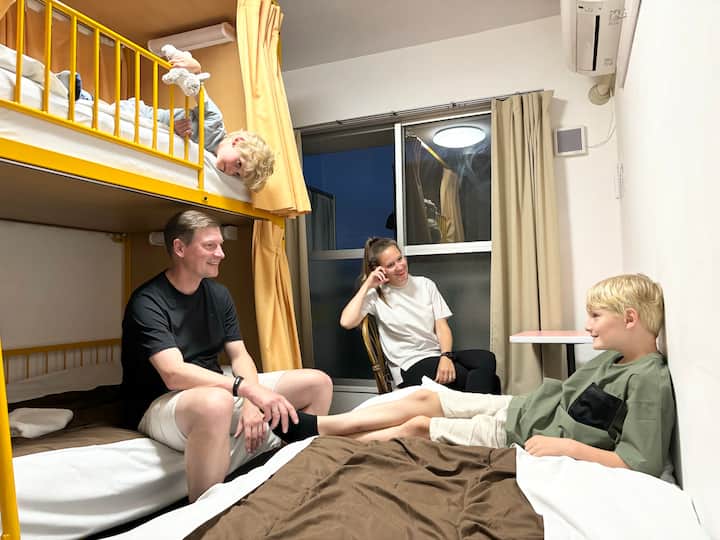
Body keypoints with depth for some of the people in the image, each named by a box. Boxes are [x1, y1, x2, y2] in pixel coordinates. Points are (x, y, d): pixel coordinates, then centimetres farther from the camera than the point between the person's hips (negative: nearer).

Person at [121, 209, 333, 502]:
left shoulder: (218, 294, 6)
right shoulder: (147, 302, -16)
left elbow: (240, 356, 1)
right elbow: (174, 374, -28)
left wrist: (250, 402, -19)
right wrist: (248, 389, -38)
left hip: (218, 390, 7)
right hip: (160, 404, -7)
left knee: (318, 382, -2)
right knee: (216, 402, -44)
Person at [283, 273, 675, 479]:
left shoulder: (650, 381, -18)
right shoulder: (613, 357, 8)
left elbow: (641, 466, -24)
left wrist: (569, 446, -28)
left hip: (522, 437, -8)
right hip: (519, 407, 8)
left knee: (418, 425, -5)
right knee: (422, 398, 2)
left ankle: (326, 447, 13)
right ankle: (313, 427, 8)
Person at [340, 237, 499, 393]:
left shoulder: (425, 284, 13)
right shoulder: (376, 294, 3)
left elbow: (442, 325, 5)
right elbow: (346, 322, -13)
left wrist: (446, 356, -14)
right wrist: (367, 285, -7)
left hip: (440, 354, 5)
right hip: (411, 366, -5)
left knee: (486, 358, -27)